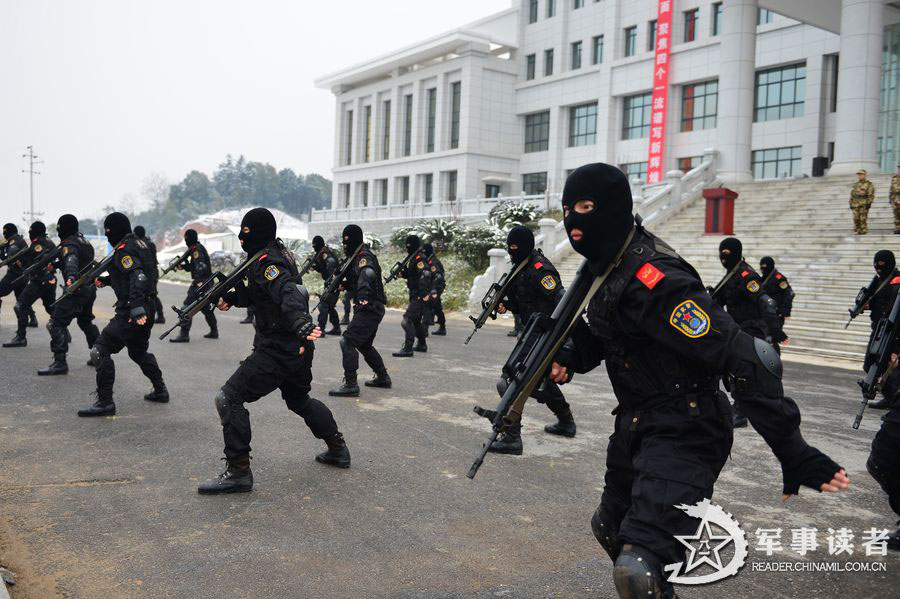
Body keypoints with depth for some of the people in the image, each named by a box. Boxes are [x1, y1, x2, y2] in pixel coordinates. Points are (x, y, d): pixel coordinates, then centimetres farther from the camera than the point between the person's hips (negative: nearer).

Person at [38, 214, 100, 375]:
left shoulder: (69, 244, -12)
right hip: (90, 288, 10)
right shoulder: (84, 241, 16)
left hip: (76, 289, -10)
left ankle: (59, 363, -15)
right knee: (86, 321, 26)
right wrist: (55, 264, 32)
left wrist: (71, 277, -50)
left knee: (57, 323, -9)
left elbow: (71, 261, -32)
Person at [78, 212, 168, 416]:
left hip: (132, 313, -10)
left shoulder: (124, 251, -14)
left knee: (100, 350, -8)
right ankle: (160, 391, 33)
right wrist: (105, 280, 23)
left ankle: (105, 402, -8)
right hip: (146, 309, 10)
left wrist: (136, 309, -34)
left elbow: (137, 278, -27)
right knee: (139, 351, 26)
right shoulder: (138, 244, 15)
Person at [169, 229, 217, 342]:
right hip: (207, 282, 10)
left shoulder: (197, 249, -12)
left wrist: (198, 282, -30)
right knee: (206, 307, 20)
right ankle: (214, 331, 27)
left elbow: (201, 266, -24)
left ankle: (184, 334, -13)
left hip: (200, 282, -10)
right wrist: (183, 266, 5)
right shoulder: (199, 248, 18)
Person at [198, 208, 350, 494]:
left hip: (277, 350, -10)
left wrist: (302, 325, -50)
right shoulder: (279, 253, 14)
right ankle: (338, 450, 37)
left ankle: (238, 472, -5)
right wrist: (231, 297, 10)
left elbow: (288, 294, -34)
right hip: (297, 349, 10)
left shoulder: (267, 261, -16)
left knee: (229, 399, -6)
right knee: (300, 400, 28)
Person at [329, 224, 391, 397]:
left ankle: (350, 384, -15)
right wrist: (343, 284, 5)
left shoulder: (364, 256, -14)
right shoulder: (356, 256, 17)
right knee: (364, 344, 23)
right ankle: (383, 378, 35)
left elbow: (368, 273, -36)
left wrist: (363, 296, -52)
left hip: (370, 308, -11)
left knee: (347, 341, -14)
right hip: (372, 309, 11)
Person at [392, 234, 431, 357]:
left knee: (407, 320, -15)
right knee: (416, 321, 21)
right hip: (415, 295, 11)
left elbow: (425, 275, -24)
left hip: (420, 295, -11)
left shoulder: (419, 258, -15)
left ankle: (407, 349, -16)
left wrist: (423, 294, -28)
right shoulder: (412, 258, 15)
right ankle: (422, 345, 33)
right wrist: (402, 272, 5)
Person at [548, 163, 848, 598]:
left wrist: (795, 455, -30)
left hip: (683, 435, -10)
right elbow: (600, 334, 18)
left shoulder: (651, 278, -26)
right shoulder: (606, 265, 4)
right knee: (611, 528, 28)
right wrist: (567, 358, -4)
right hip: (636, 426, 10)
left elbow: (744, 359, -29)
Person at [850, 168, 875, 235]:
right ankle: (857, 231, 6)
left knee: (863, 218, -7)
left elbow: (871, 194, -6)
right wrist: (851, 204, 10)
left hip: (864, 204, -5)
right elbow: (852, 194, 17)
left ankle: (864, 231, -2)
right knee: (856, 218, -2)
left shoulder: (869, 184, 0)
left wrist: (869, 203, -15)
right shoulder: (856, 184, 16)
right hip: (855, 204, 5)